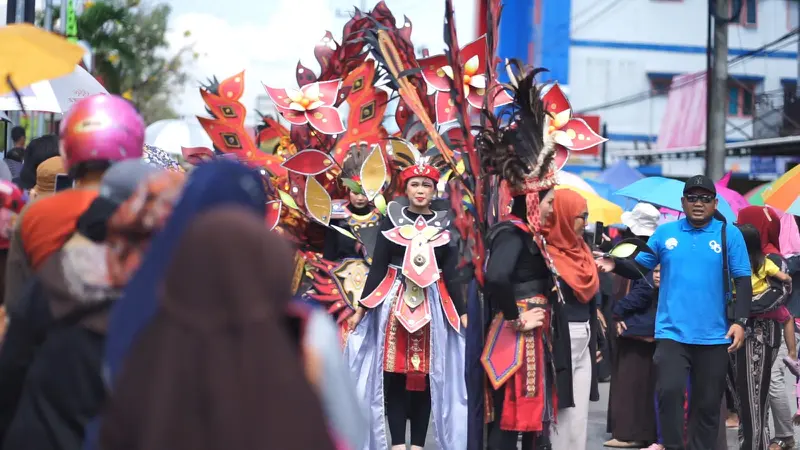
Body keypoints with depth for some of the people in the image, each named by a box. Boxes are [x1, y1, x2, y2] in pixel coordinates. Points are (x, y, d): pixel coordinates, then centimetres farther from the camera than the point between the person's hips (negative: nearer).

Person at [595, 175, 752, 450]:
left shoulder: (729, 234, 1)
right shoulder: (665, 232, 5)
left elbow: (742, 280, -1)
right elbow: (639, 269, 7)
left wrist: (740, 321, -10)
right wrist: (616, 265, -13)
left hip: (714, 337, 0)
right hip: (672, 332, 0)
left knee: (707, 403, 9)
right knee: (669, 392, -15)